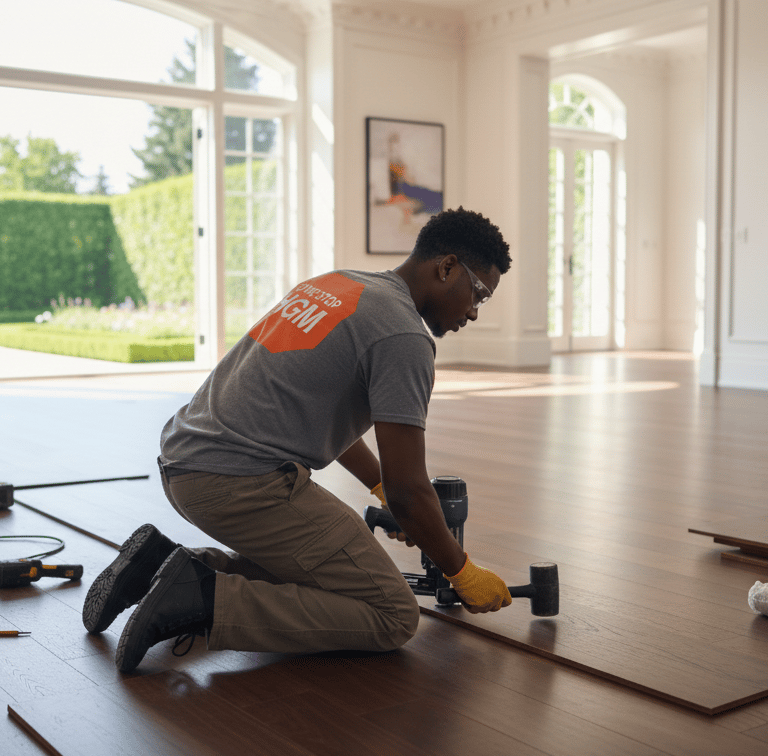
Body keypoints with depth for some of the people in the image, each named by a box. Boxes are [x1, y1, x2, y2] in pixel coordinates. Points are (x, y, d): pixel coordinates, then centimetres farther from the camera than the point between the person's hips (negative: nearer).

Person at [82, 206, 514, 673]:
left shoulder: (336, 286, 18)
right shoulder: (404, 335, -11)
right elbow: (407, 489, -12)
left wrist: (383, 489, 35)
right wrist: (463, 573, 4)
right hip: (243, 483, -10)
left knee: (316, 563, 28)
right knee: (394, 617, -5)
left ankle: (165, 563, 14)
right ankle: (206, 603, -13)